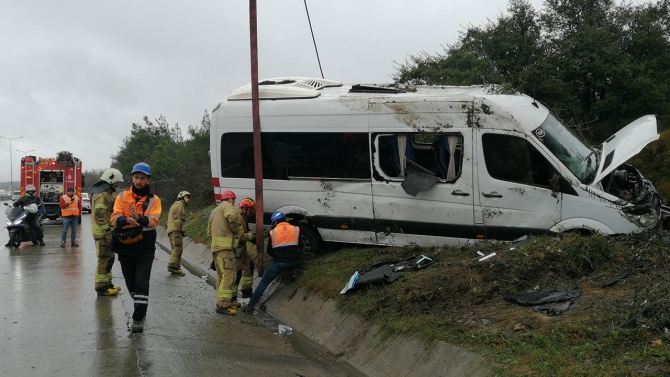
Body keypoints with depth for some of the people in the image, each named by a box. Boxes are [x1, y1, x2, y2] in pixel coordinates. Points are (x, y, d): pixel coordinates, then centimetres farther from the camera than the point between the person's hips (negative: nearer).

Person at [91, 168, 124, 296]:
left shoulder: (108, 194, 18)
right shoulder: (102, 195, -17)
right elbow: (100, 215, -24)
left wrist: (110, 230, 24)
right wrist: (107, 232, -25)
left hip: (107, 231, 11)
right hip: (103, 233, -11)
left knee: (109, 258, 17)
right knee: (105, 259, -6)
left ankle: (107, 283, 26)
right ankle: (101, 287, -2)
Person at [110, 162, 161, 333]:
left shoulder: (154, 199, 1)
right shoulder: (122, 196, 3)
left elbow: (153, 221, -14)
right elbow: (115, 218, -10)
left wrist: (139, 218, -35)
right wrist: (126, 220, -33)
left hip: (145, 246, -2)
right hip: (124, 245, 3)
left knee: (142, 281, -12)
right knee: (130, 281, 14)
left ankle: (138, 318, -8)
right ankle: (141, 307, 39)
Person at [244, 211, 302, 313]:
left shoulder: (273, 232, 1)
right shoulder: (296, 230, 5)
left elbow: (269, 251, 5)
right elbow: (300, 247, 8)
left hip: (278, 263, -1)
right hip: (293, 263, 1)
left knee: (263, 283, 9)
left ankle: (250, 306, 4)